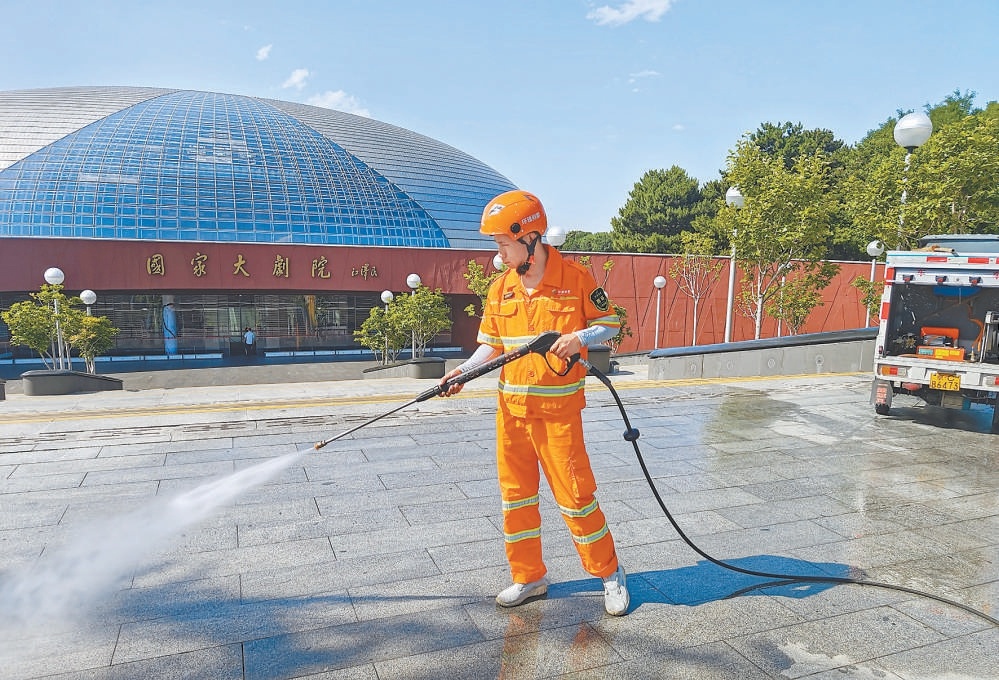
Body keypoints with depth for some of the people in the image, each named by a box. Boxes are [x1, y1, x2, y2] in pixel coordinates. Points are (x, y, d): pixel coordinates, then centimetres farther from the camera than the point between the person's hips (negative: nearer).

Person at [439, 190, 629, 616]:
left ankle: (609, 574, 22)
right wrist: (464, 371, -4)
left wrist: (580, 337, -20)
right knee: (515, 494, 11)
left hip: (559, 409, -5)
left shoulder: (576, 279, -8)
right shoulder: (500, 288, 6)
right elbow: (492, 344, 11)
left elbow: (610, 325, -1)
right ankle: (529, 578, 28)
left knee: (574, 494, 0)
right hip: (511, 408, 5)